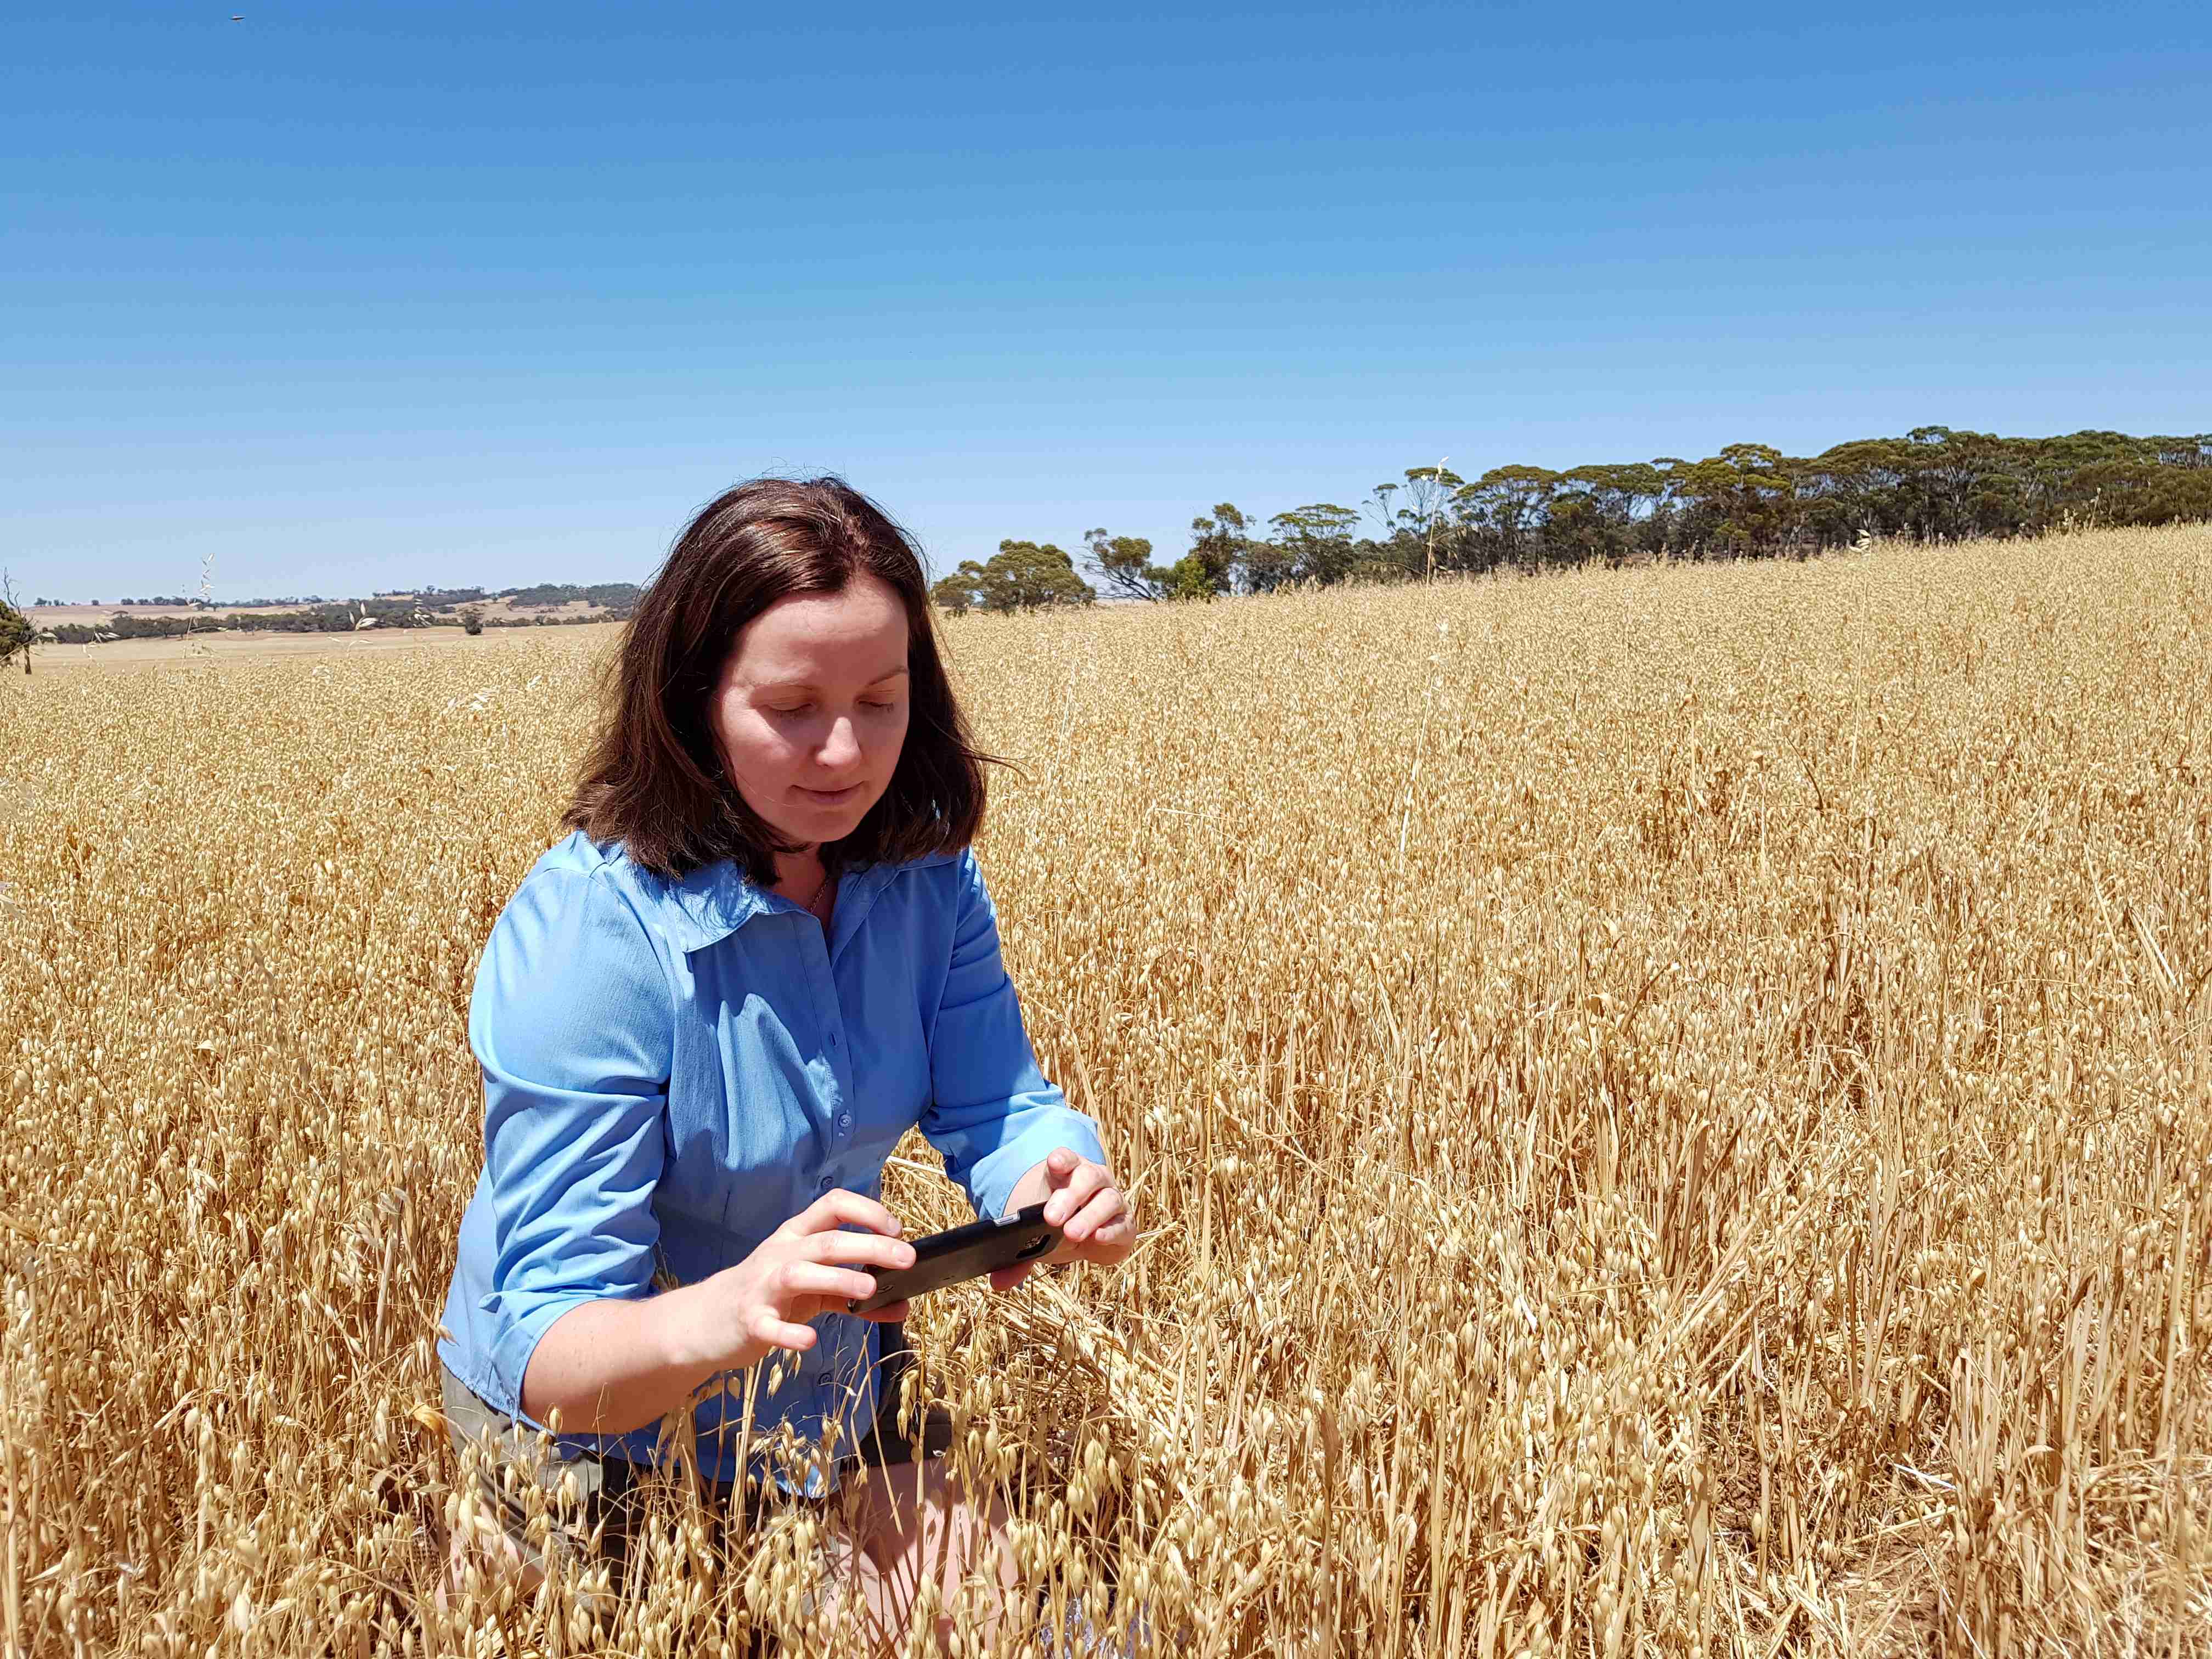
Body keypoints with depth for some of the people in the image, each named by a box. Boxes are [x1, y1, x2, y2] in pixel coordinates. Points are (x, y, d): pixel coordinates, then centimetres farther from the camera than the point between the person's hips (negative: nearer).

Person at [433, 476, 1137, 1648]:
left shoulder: (924, 872, -13)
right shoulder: (585, 931, -31)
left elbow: (999, 1107, -13)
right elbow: (550, 1350, -32)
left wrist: (1055, 1172, -37)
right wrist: (723, 1315, -54)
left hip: (831, 1386, 5)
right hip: (597, 1417, -5)